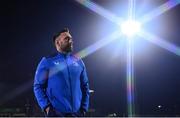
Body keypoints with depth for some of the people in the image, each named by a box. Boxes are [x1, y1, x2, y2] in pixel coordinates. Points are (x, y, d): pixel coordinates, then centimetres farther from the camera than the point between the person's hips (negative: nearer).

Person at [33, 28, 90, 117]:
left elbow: (84, 86, 16)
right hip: (55, 112, -4)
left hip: (76, 113, 4)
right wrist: (46, 106, -12)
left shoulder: (78, 62, 12)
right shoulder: (47, 61, 1)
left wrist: (84, 107, 7)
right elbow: (38, 86, 0)